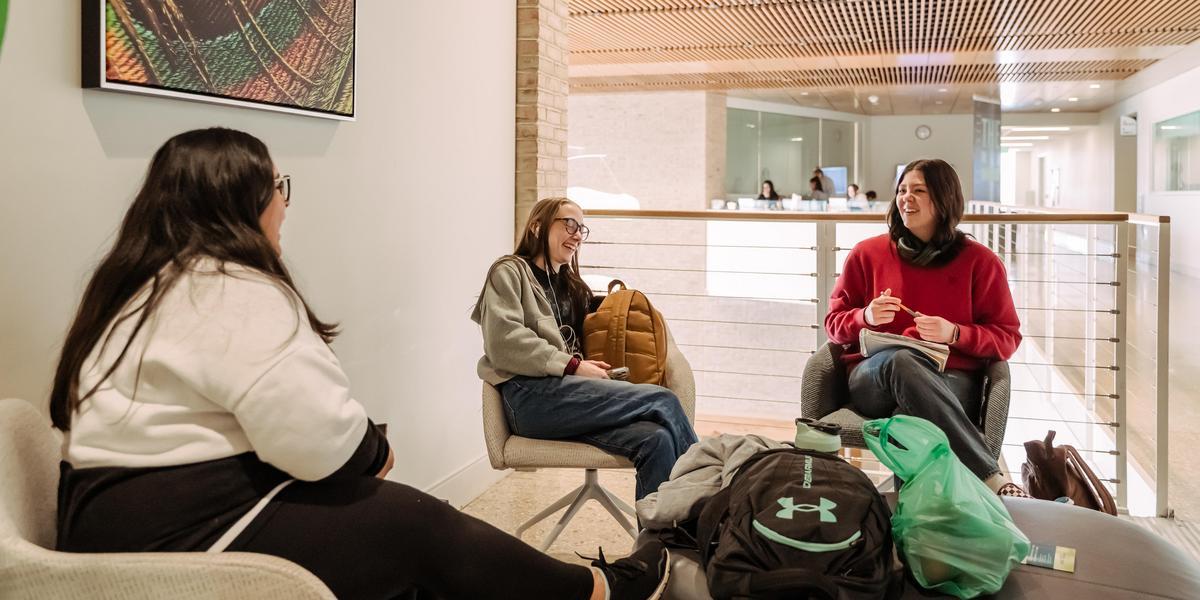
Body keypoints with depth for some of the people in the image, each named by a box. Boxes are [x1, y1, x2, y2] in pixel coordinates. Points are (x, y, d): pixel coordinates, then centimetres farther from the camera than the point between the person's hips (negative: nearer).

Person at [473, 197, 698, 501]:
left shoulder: (571, 286, 31)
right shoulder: (510, 272, 8)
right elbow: (504, 343, -8)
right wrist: (573, 366, -12)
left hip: (567, 390, 6)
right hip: (529, 396, -6)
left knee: (657, 440, -26)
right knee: (662, 401, -19)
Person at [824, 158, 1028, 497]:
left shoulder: (979, 261, 11)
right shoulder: (867, 254, 14)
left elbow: (1007, 338, 9)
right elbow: (834, 323, 15)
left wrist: (954, 333, -10)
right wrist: (866, 316, -8)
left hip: (951, 381, 0)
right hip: (871, 379, 1)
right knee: (901, 360, -39)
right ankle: (993, 478, -43)